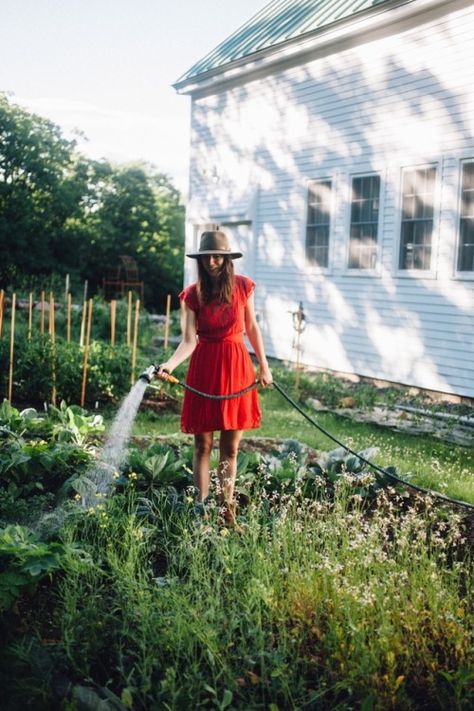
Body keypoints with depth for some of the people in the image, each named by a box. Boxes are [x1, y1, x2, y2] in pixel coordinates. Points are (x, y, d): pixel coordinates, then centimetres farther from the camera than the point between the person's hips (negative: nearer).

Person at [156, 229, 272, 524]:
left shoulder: (243, 287, 0)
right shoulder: (192, 295, -5)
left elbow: (252, 328, 11)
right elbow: (189, 340, -11)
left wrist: (264, 366, 11)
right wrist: (171, 364, -29)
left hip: (236, 367, 1)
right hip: (204, 369, -1)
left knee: (230, 447, 7)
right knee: (203, 445, 4)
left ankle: (227, 510, 17)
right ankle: (202, 508, 13)